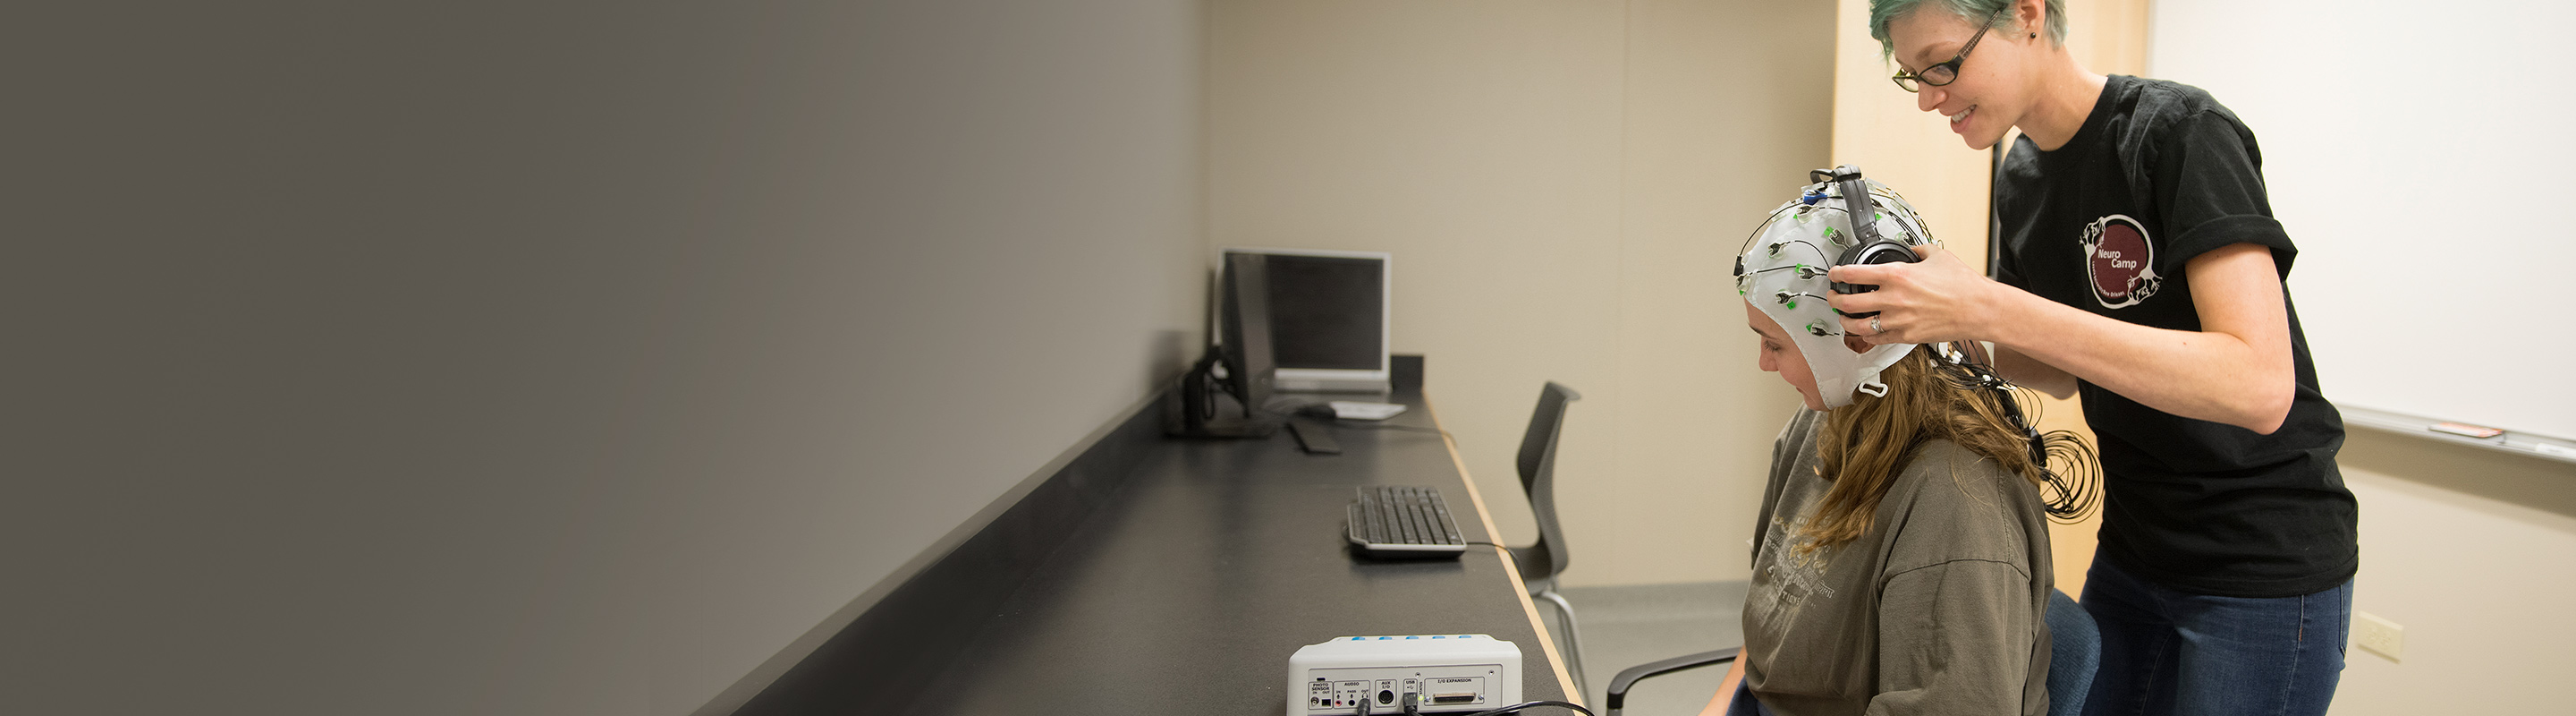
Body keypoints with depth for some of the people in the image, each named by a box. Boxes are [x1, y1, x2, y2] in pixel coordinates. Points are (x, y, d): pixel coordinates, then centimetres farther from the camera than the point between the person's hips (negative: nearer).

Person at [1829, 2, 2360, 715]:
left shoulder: (2180, 132, -20)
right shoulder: (2022, 178, 2)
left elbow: (2258, 387, -31)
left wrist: (1989, 308, -35)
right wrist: (1941, 326, -6)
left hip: (2265, 568, -7)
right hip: (2133, 547, 7)